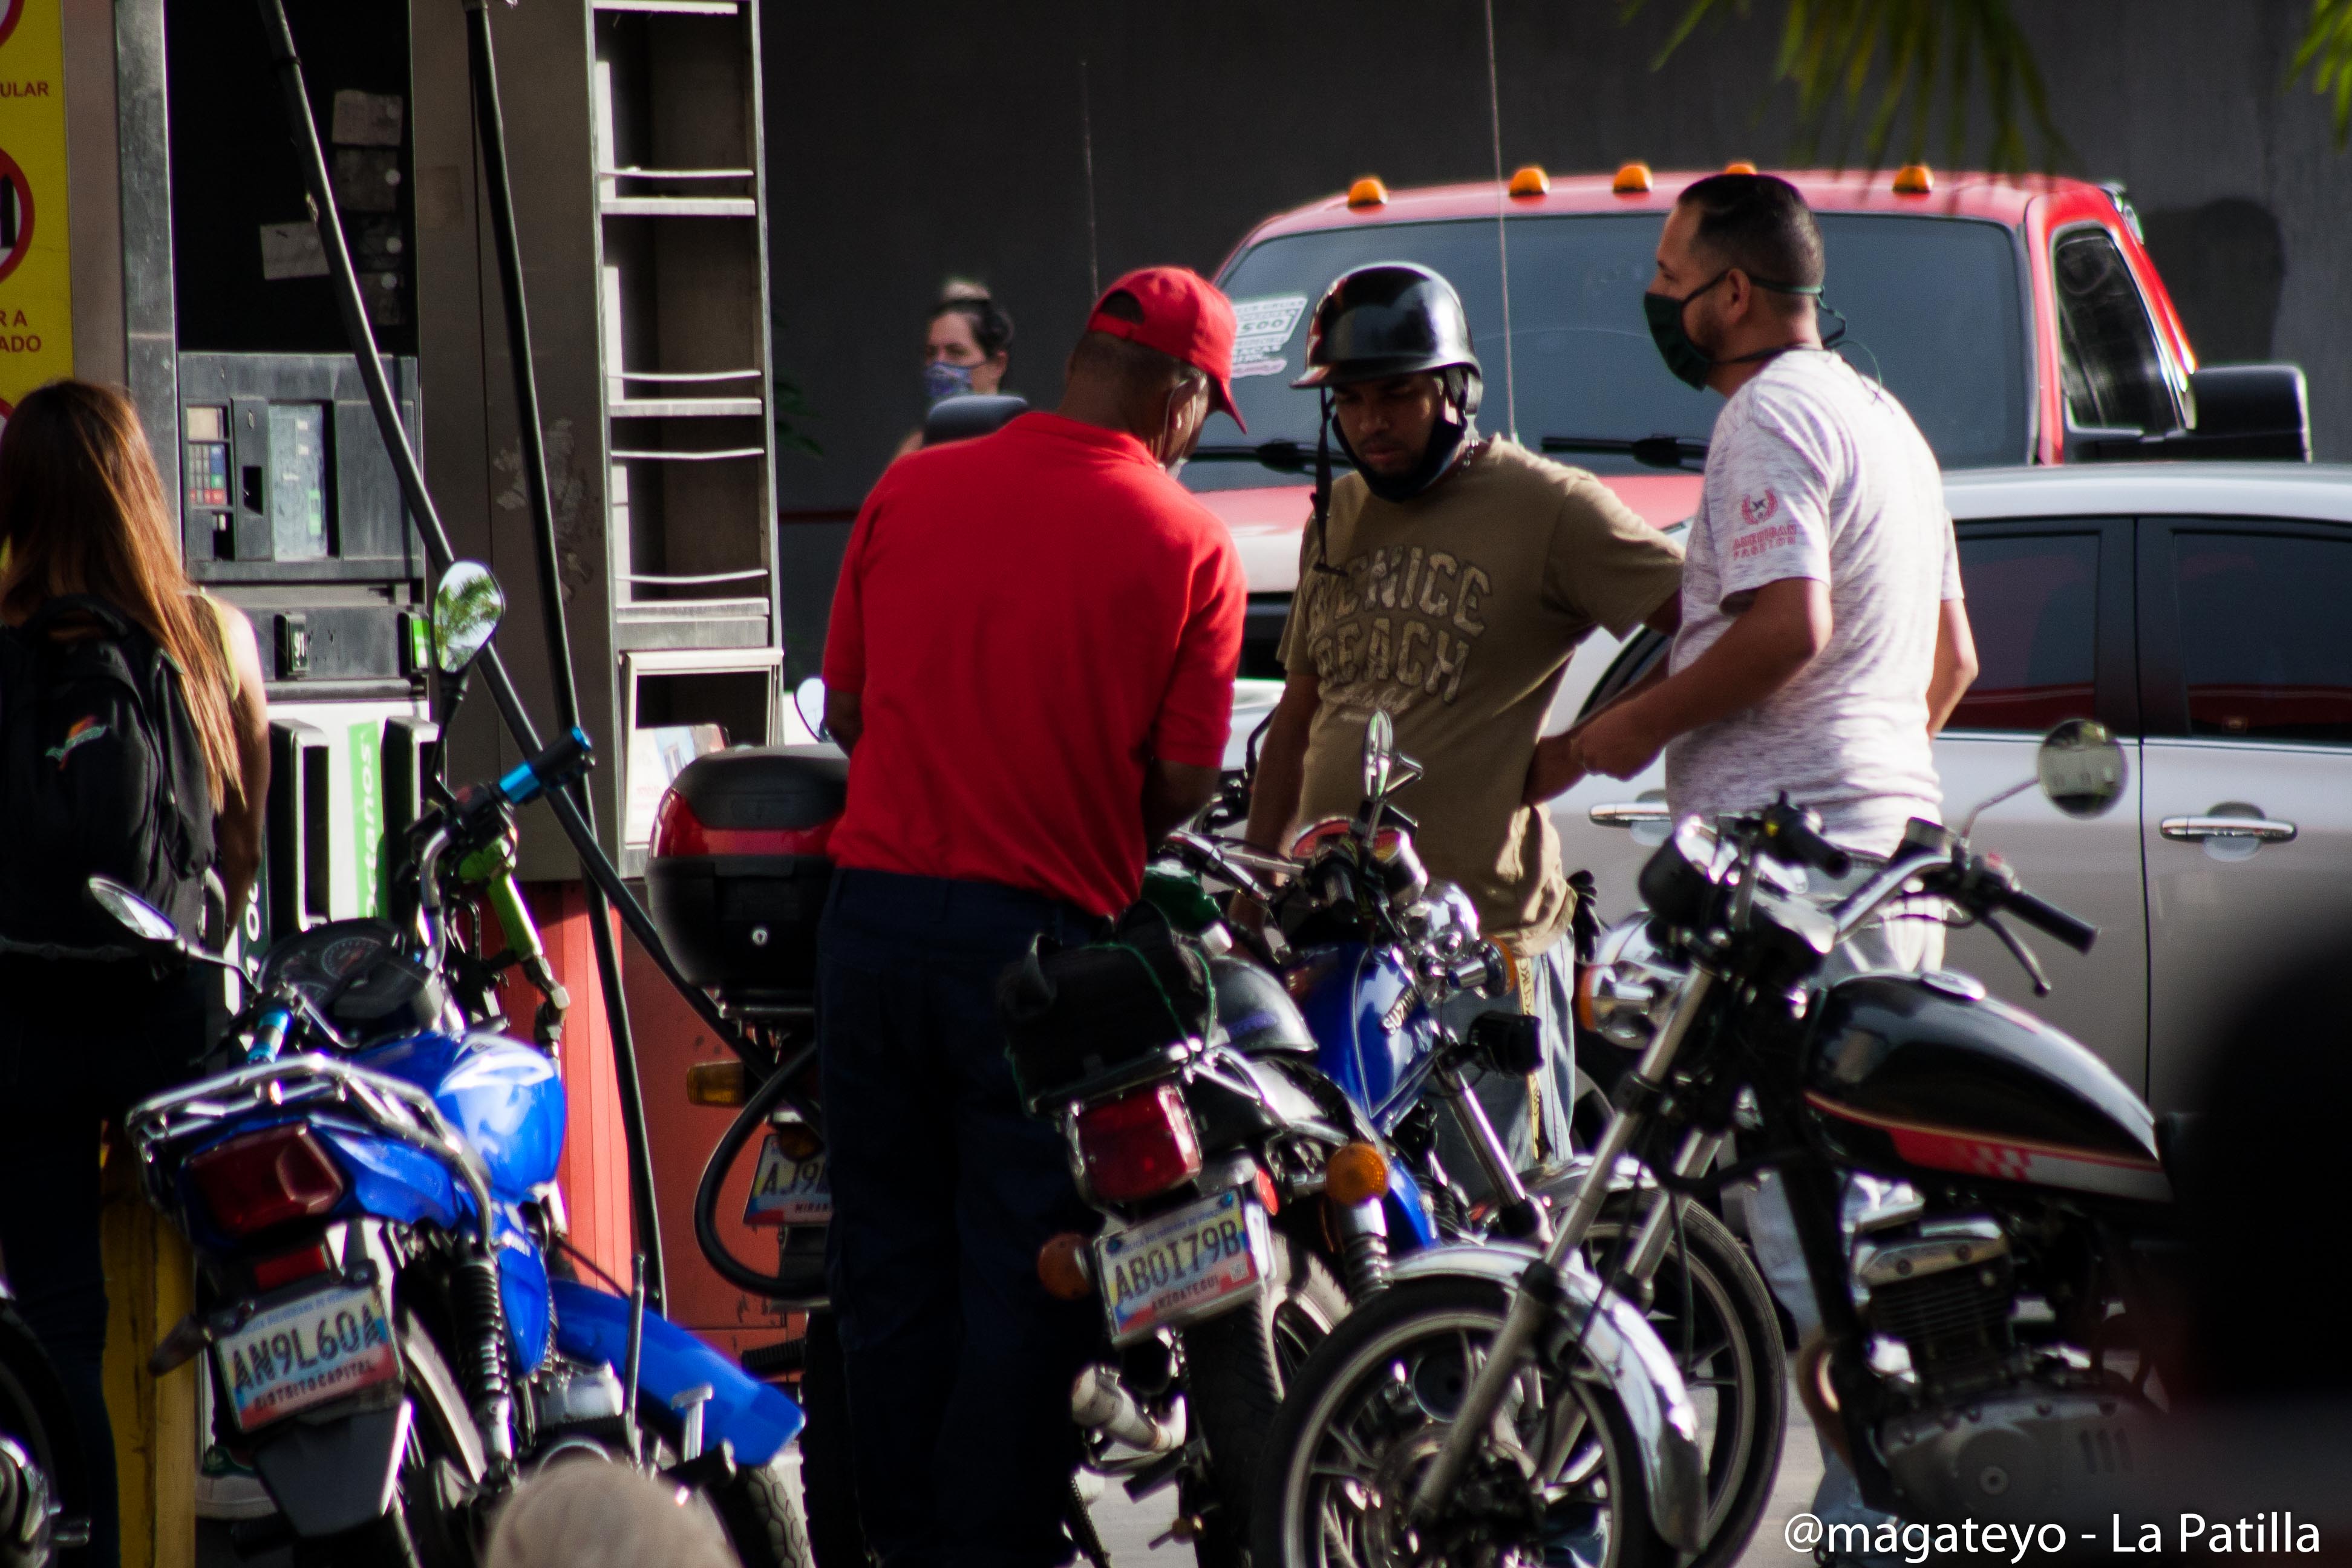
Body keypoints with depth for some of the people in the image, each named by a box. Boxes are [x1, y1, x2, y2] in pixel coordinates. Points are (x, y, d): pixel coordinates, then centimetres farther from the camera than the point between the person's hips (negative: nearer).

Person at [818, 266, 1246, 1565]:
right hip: (1040, 932, -3)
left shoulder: (910, 493, 4)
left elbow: (844, 709, 10)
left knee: (891, 1265, 11)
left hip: (875, 913, 4)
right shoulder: (1187, 544, -5)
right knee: (1024, 1278, 4)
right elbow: (1184, 782, -6)